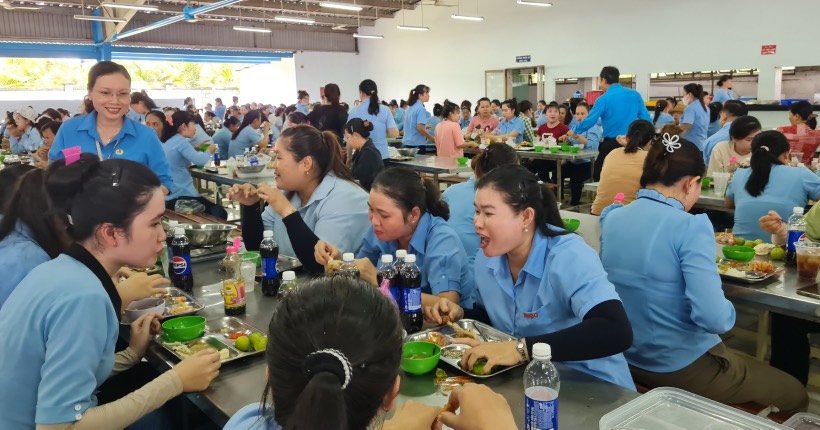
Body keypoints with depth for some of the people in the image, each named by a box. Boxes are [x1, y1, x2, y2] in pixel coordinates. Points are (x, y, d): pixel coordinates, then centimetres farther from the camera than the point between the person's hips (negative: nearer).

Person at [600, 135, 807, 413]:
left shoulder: (612, 219, -2)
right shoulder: (690, 227, -22)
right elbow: (713, 318, -28)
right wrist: (727, 312, -6)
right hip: (680, 367, -7)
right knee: (794, 395, 20)